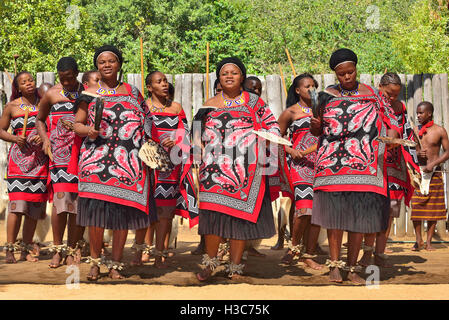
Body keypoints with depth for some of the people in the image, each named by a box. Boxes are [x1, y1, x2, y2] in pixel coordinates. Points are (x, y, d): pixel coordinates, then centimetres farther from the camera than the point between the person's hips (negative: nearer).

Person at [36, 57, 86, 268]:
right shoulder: (51, 95, 9)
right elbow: (40, 119, 21)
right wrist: (45, 139, 5)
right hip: (60, 155, 0)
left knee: (79, 200, -1)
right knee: (60, 199, -9)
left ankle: (73, 248, 10)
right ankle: (57, 249, 3)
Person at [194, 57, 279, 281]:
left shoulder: (253, 101, 11)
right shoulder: (210, 105, 15)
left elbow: (273, 126, 12)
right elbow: (196, 132, 19)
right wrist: (202, 151, 3)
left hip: (246, 168, 0)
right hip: (217, 168, 1)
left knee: (242, 214, 0)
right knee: (214, 212, -7)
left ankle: (235, 267, 10)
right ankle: (210, 262, 8)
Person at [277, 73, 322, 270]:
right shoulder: (291, 112, 6)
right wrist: (291, 150, -7)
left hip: (320, 163, 4)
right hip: (300, 164, -4)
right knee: (304, 208, -18)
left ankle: (309, 255, 9)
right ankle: (294, 246, 5)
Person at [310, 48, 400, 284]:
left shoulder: (370, 93, 11)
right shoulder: (327, 95, 10)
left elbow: (389, 120, 10)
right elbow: (317, 131, 14)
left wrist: (393, 136, -11)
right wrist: (315, 125, -9)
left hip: (363, 164, 0)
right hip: (333, 163, 0)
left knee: (359, 215, 0)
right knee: (335, 213, -2)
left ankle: (352, 267, 10)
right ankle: (334, 265, 9)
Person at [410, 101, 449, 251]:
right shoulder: (415, 131, 9)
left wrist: (433, 164, -14)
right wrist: (417, 154, -8)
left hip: (434, 172, -2)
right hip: (417, 171, 2)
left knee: (433, 208, 0)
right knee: (416, 207, -2)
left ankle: (429, 241, 7)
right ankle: (418, 240, 9)